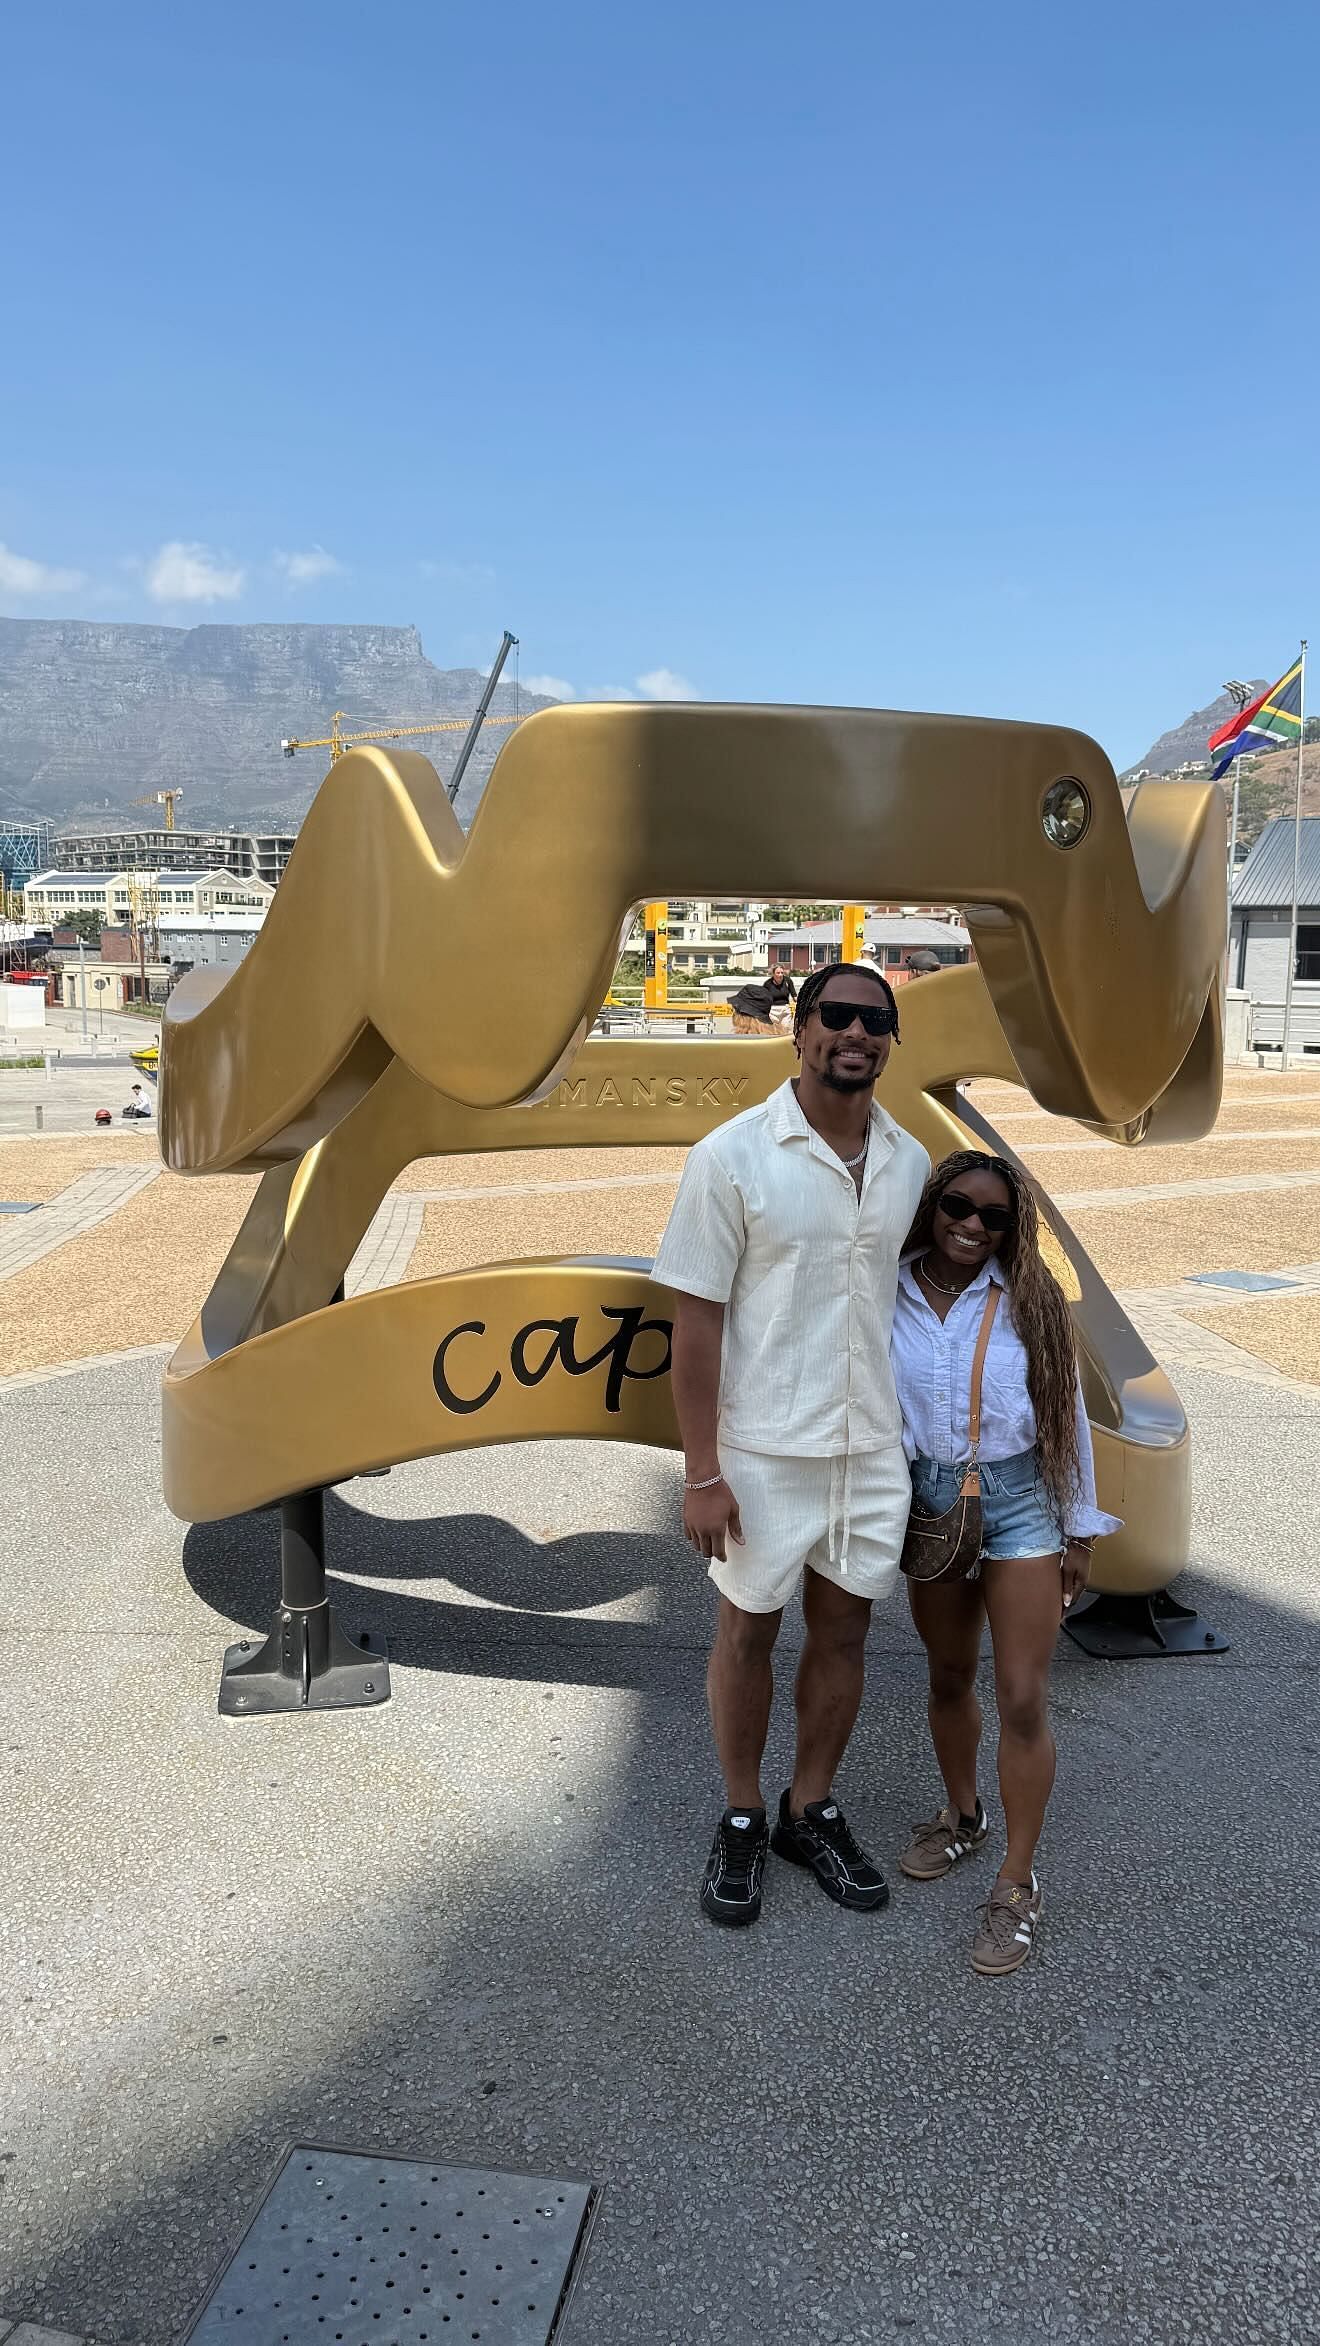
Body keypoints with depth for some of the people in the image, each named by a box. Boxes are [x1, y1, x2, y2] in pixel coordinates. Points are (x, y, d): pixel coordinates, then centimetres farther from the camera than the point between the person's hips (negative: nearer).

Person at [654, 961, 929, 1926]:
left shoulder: (911, 1161, 2)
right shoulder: (732, 1156, -12)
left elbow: (918, 1291, 12)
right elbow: (697, 1319, -11)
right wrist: (701, 1472, -13)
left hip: (874, 1445, 4)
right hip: (763, 1448, -4)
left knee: (843, 1630, 15)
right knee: (748, 1633, 11)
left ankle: (812, 1811, 34)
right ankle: (742, 1818, 31)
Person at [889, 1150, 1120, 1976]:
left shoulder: (1028, 1299, -9)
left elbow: (1067, 1412, -3)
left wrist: (1079, 1528, 0)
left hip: (1019, 1500, -2)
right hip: (930, 1503, 2)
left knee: (1022, 1699, -2)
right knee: (949, 1678, 19)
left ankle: (1018, 1885, 13)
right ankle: (963, 1817, 43)